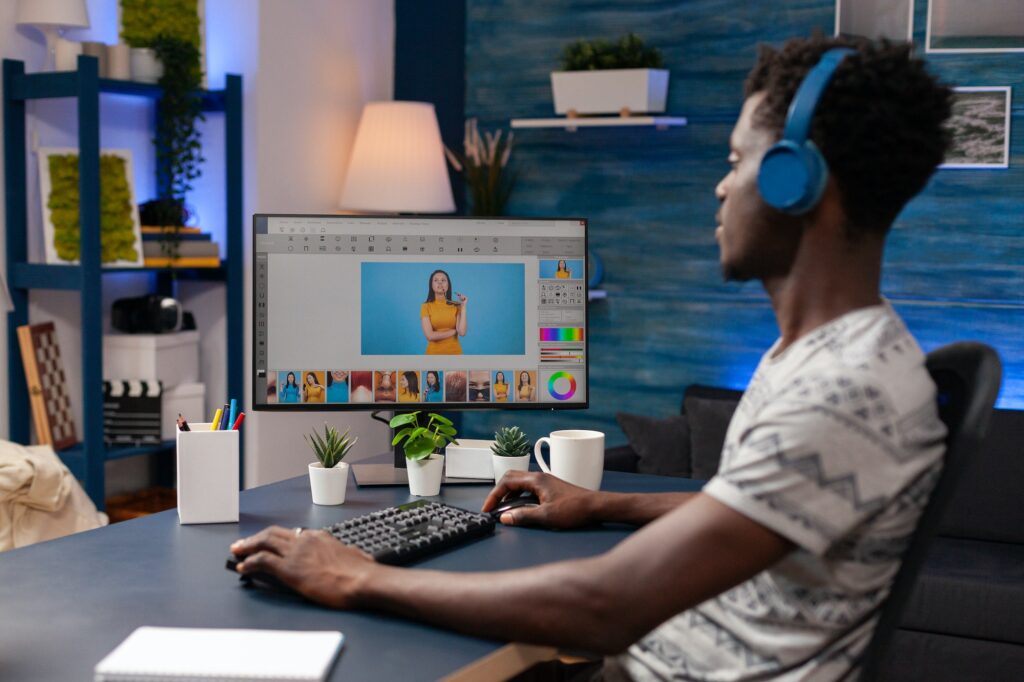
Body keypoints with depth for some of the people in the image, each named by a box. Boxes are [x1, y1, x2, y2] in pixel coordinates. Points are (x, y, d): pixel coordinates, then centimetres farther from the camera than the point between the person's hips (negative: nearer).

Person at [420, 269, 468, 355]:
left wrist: (463, 307, -11)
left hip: (454, 352, 1)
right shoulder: (426, 307, -4)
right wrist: (454, 331, -8)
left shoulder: (456, 306, 0)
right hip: (434, 352, -1)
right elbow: (430, 336, -15)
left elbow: (462, 332, -13)